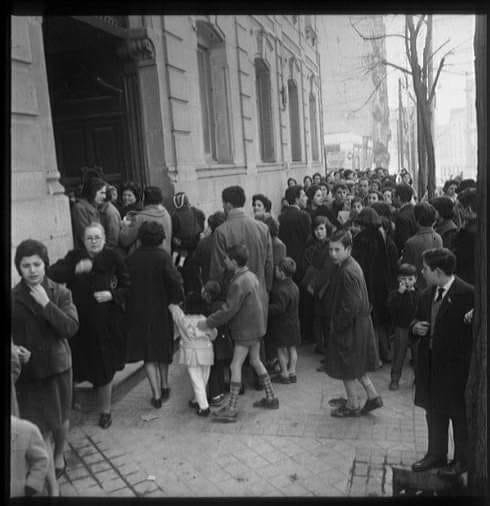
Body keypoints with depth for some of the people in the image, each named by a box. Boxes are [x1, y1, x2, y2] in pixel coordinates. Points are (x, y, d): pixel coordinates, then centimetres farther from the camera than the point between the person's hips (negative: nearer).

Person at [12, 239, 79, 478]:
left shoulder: (60, 293, -8)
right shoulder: (13, 297, -7)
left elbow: (71, 328, -19)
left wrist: (46, 303, -24)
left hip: (57, 365, 0)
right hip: (27, 368, 0)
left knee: (60, 418, 17)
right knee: (35, 425, 3)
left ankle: (58, 456, 43)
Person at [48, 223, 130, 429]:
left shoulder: (113, 257, -5)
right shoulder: (74, 257, 0)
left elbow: (127, 286, 1)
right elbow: (52, 274, -13)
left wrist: (112, 294, -17)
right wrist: (75, 269, -27)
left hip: (107, 321, -1)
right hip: (82, 321, 1)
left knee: (105, 369, 6)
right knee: (85, 364, 5)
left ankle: (105, 410, 24)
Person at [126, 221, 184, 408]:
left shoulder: (131, 258, -5)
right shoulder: (162, 256, -13)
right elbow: (175, 280, -21)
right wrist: (177, 298, -5)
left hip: (138, 312, 1)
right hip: (161, 310, -1)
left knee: (148, 354, 10)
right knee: (163, 349, 20)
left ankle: (156, 395, 7)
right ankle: (164, 387, 32)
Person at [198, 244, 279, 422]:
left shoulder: (239, 283, -22)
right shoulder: (251, 276, 8)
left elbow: (228, 310, -23)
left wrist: (207, 323, -15)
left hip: (246, 331, -10)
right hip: (256, 327, 10)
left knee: (235, 366, -4)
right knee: (256, 361, 20)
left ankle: (231, 409, 0)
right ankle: (271, 398, 29)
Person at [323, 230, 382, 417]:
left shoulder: (348, 272, -26)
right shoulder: (350, 265, 6)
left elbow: (352, 306, -26)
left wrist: (338, 326, -15)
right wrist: (336, 323, 15)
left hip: (352, 326, -9)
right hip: (360, 324, 9)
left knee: (346, 367, 8)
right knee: (356, 365, 21)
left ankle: (353, 405, 23)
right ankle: (373, 396, 30)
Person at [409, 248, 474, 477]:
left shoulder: (467, 294, -17)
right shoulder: (427, 294, 6)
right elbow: (417, 318, 17)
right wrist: (415, 327, -4)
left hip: (456, 365, -7)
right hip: (430, 362, 7)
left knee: (459, 415, 10)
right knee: (433, 412, 18)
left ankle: (462, 460, 28)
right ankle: (436, 454, 36)